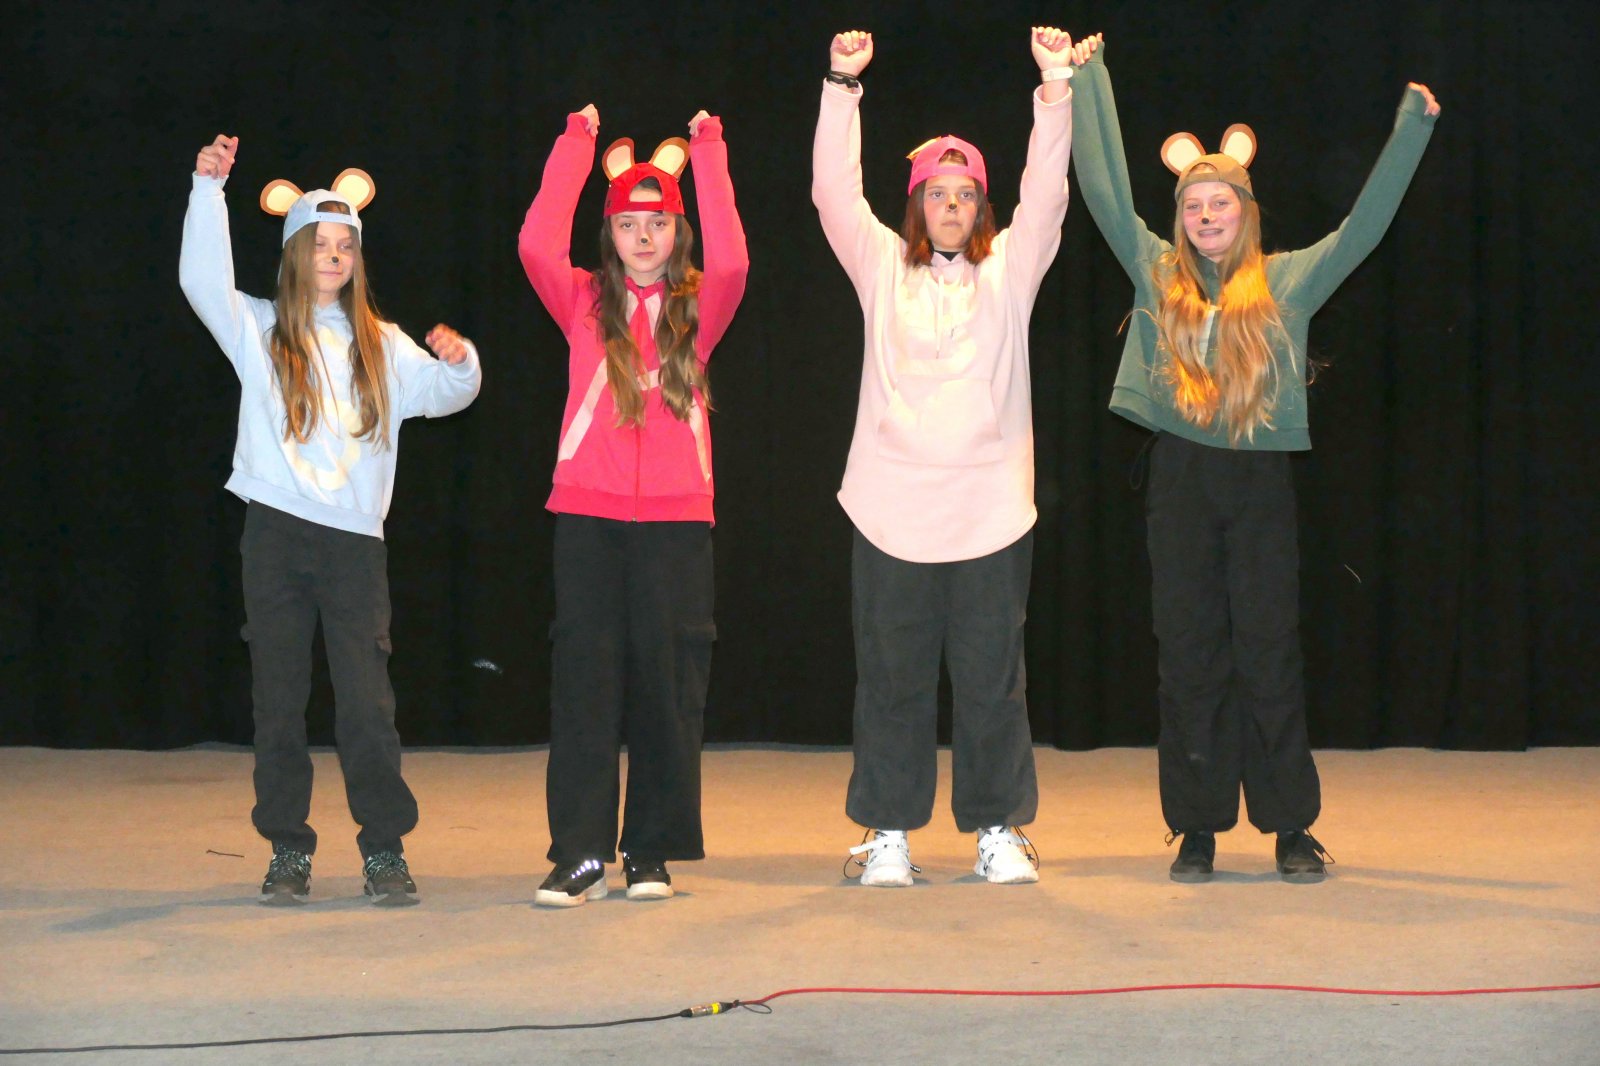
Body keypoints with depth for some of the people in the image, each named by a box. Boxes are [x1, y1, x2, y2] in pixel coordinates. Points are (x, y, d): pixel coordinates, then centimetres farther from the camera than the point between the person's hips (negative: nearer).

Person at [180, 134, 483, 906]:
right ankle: (289, 851, 9)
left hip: (355, 539, 0)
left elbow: (442, 394, 11)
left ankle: (385, 850, 0)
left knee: (366, 699, -7)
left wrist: (460, 361, -11)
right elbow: (202, 280, -5)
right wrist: (209, 188, -12)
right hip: (276, 533, 0)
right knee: (278, 697, 2)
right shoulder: (260, 332, 9)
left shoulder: (381, 346, 16)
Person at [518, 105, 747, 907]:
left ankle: (652, 852, 8)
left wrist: (708, 153, -8)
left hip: (676, 515, 0)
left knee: (667, 675, 0)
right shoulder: (583, 303, 9)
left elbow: (731, 261, -11)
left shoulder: (696, 308, 9)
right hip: (588, 511, 0)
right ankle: (580, 852, -1)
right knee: (584, 675, -3)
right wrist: (576, 145, -5)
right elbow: (536, 246, -9)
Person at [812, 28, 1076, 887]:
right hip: (892, 508, 0)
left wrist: (1057, 87, -11)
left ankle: (998, 829, 14)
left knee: (992, 676, 4)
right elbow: (834, 193, 0)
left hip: (990, 509, 0)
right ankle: (888, 832, 13)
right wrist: (842, 87, -10)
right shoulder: (882, 268, 9)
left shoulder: (1007, 271, 10)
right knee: (892, 675, 4)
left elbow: (1046, 196, -1)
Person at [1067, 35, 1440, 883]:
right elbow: (1104, 188, 7)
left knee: (1270, 653, 0)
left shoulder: (1289, 281, 6)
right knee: (1188, 654, 3)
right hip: (1181, 479, 1)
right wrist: (1089, 78, 8)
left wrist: (1413, 128, 1)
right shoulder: (1157, 276, 7)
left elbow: (1366, 224, 4)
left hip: (1261, 480, -1)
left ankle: (1292, 828, 6)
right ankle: (1196, 828, 9)